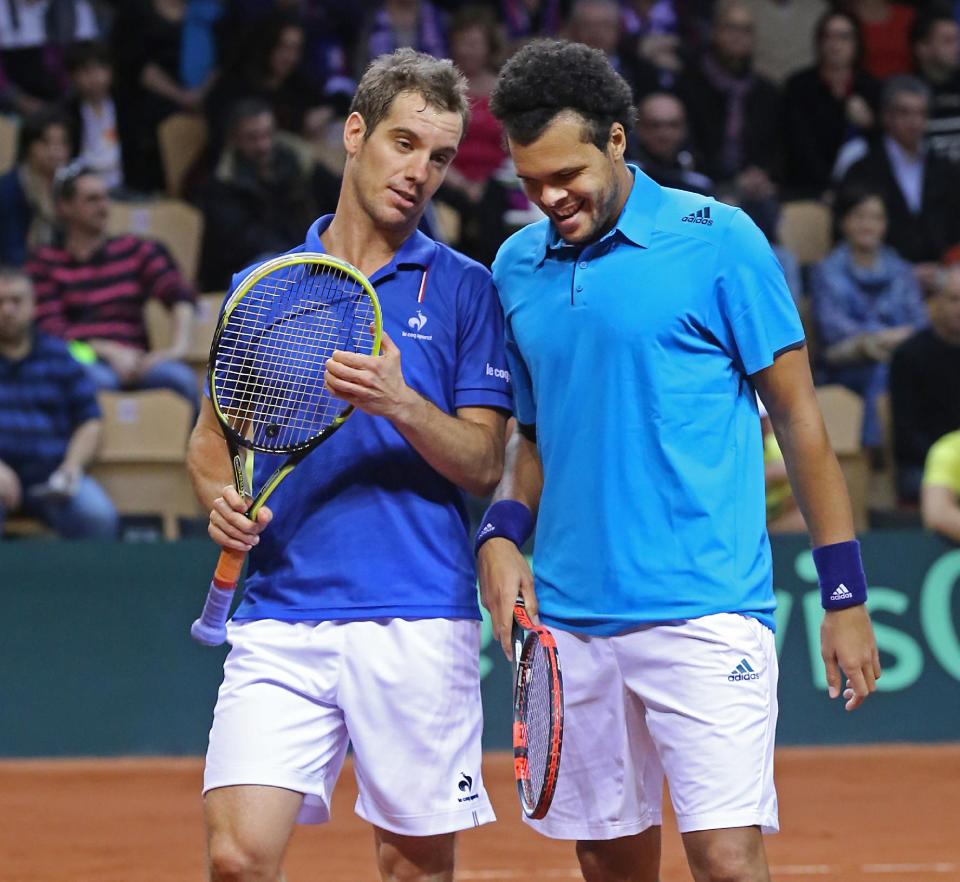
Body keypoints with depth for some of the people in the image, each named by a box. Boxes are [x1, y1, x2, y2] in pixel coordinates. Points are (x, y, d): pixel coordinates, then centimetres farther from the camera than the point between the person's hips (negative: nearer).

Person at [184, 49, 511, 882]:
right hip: (280, 614, 1)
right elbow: (212, 434, 19)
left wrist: (400, 403, -18)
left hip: (419, 618, -1)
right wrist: (220, 494, -3)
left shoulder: (462, 289, 4)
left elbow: (483, 464, -1)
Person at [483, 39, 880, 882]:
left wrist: (845, 595, -3)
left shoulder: (717, 241, -4)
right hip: (571, 617, 5)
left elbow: (798, 416, -1)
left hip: (706, 612, -5)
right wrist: (502, 531, 2)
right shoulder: (516, 267, 11)